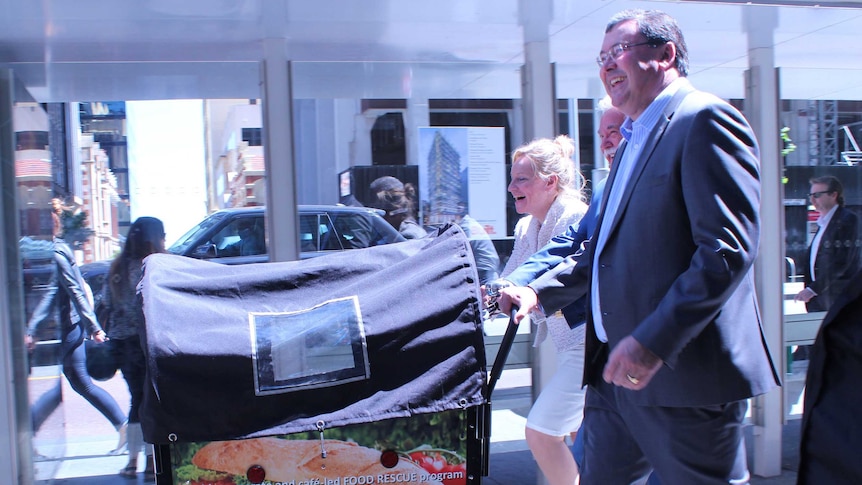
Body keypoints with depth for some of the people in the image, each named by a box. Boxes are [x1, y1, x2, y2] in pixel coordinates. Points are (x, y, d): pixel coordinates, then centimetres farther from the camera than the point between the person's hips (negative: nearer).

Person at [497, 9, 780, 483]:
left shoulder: (704, 120, -11)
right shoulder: (634, 141, 20)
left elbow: (729, 247, -22)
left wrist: (654, 341, -27)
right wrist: (538, 291, 11)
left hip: (685, 374, -9)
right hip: (614, 372, 9)